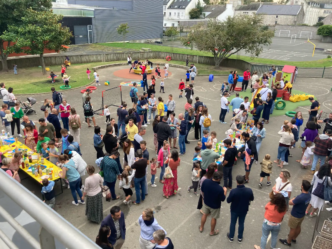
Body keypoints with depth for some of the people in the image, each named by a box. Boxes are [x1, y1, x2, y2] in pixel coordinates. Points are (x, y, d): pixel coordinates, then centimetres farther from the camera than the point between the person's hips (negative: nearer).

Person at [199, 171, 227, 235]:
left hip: (206, 202, 4)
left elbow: (202, 190, -6)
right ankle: (212, 232, 46)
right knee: (213, 218, 22)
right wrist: (225, 191, -2)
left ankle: (201, 228, 50)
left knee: (204, 215, 28)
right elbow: (223, 199, -18)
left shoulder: (205, 181, -25)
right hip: (215, 206, -4)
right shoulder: (220, 189, -38)